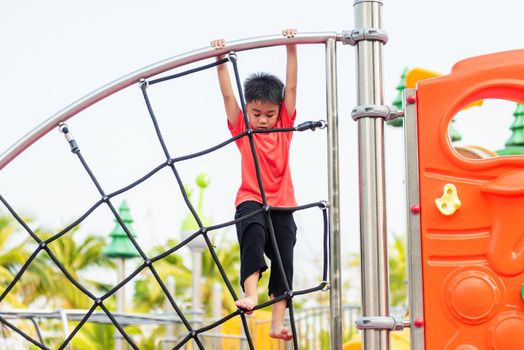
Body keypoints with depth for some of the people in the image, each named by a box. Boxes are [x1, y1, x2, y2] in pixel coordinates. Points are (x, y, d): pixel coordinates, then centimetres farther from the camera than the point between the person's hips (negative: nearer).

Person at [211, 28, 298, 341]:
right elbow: (228, 94, 0)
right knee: (253, 232, -33)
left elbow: (291, 88, 5)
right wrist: (221, 59, -7)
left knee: (284, 260, -3)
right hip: (251, 201, -2)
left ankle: (278, 322, -1)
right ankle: (250, 293, -42)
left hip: (282, 205, 3)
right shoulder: (242, 129, 7)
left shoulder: (284, 127, 10)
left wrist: (292, 50, -1)